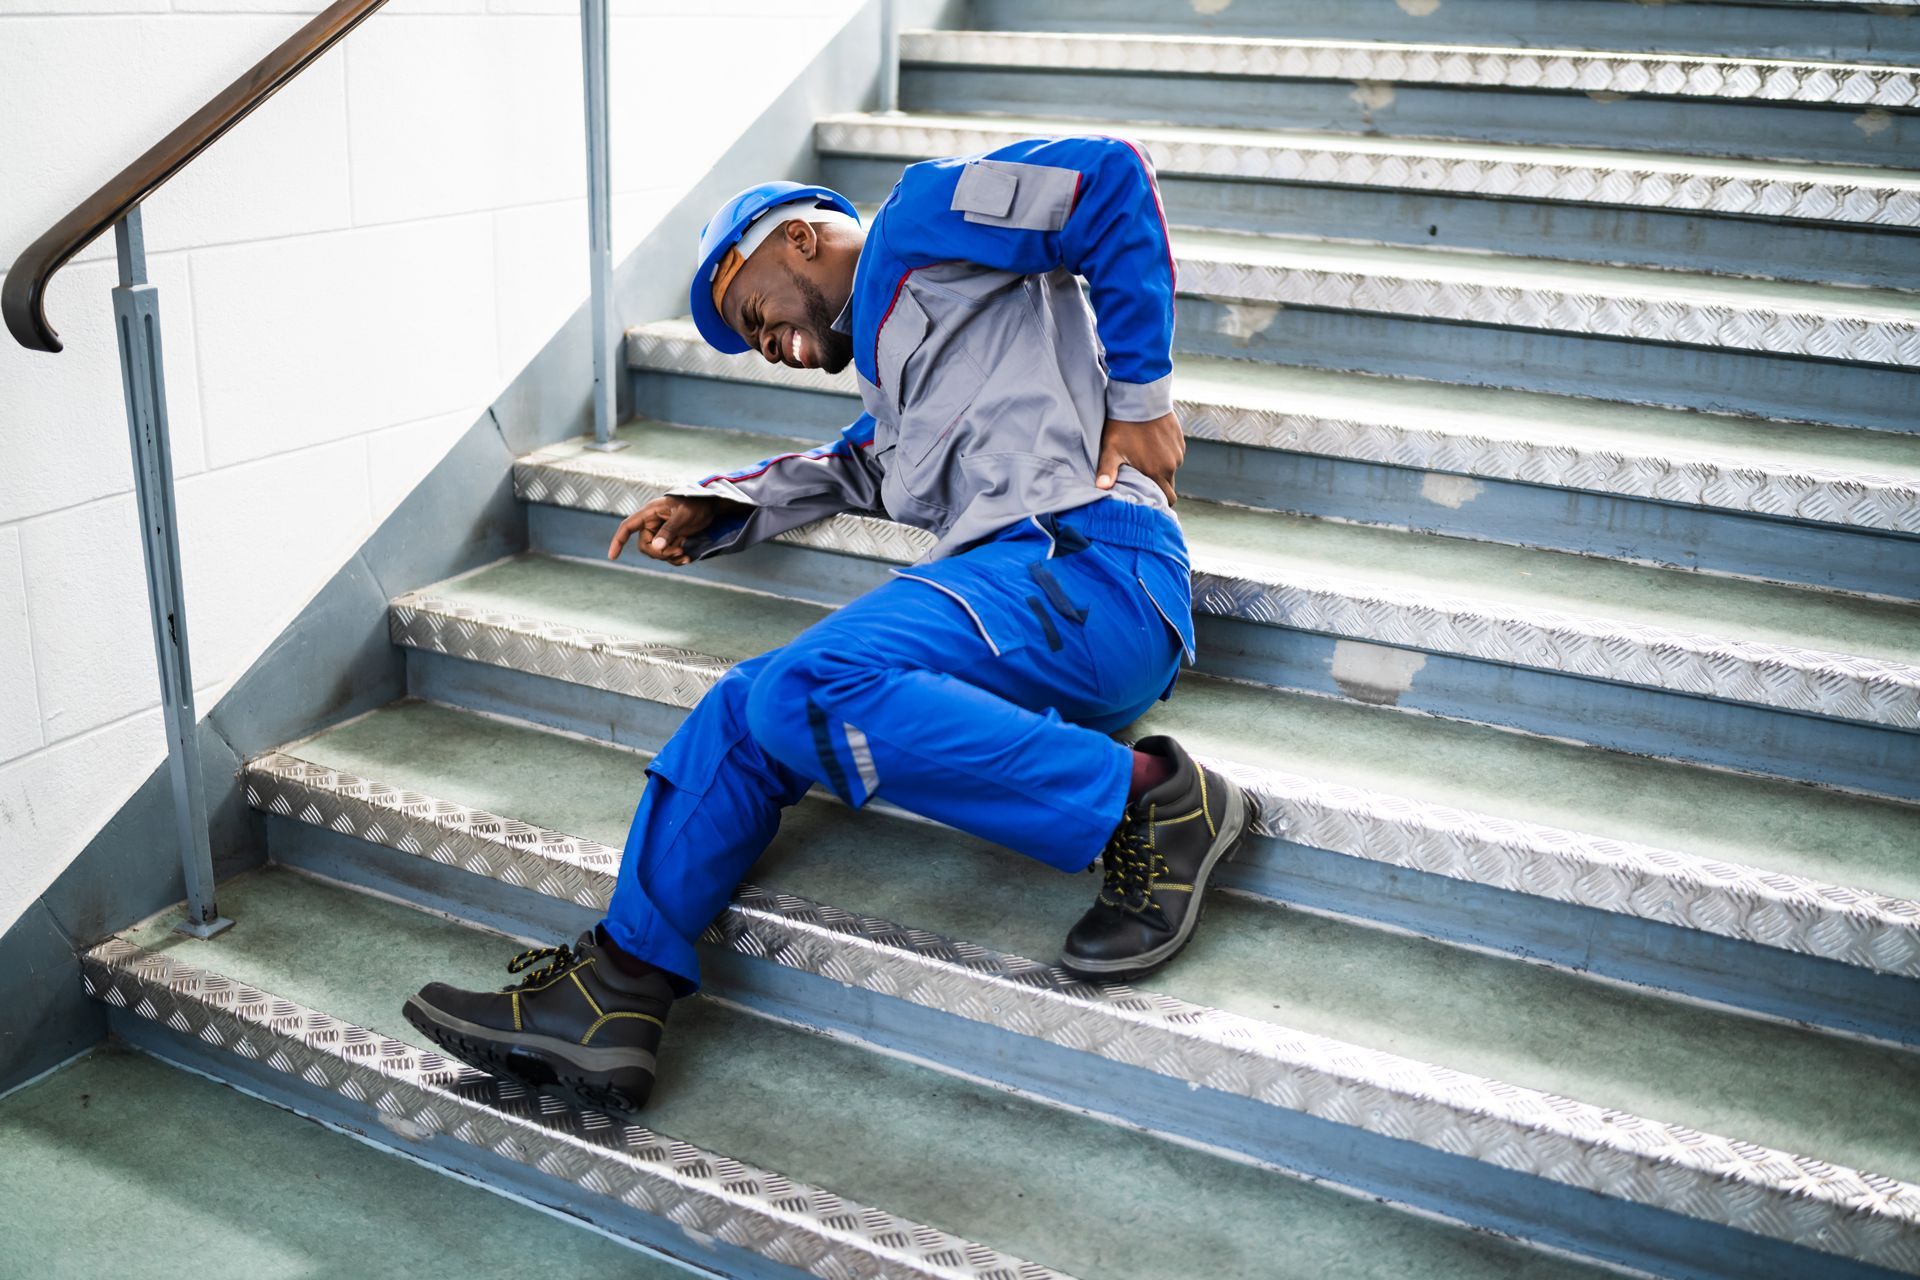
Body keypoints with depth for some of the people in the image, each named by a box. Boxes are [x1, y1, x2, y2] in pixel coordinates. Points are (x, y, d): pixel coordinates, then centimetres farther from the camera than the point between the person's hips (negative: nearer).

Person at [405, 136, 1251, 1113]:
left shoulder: (923, 215, 6)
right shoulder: (898, 371, 34)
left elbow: (1109, 175, -5)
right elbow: (857, 465, 43)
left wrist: (1141, 393, -6)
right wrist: (713, 510, 26)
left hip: (1085, 566, -9)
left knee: (809, 693, -29)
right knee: (742, 712, 1)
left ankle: (1146, 802, -20)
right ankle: (617, 993, 0)